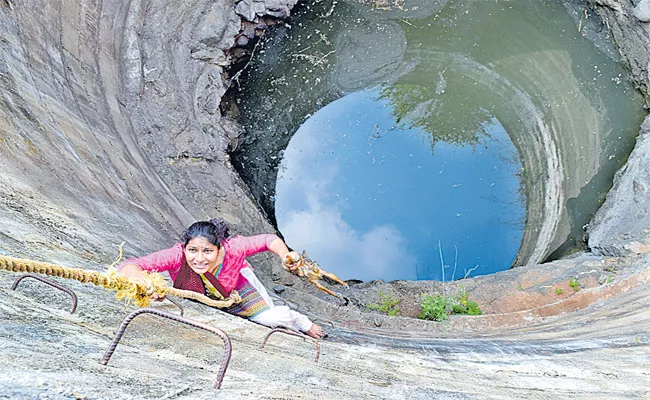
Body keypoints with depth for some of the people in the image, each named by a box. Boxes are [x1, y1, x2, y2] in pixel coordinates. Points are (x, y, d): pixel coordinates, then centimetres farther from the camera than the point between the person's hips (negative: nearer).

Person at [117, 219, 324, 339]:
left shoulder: (231, 248, -43)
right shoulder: (177, 256, -45)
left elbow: (269, 240, -28)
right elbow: (125, 267, -49)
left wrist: (285, 255, -47)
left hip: (236, 286, -1)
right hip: (197, 296, 2)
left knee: (272, 319, -13)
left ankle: (304, 323, 23)